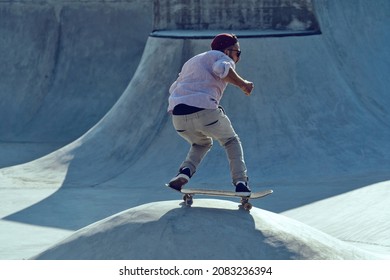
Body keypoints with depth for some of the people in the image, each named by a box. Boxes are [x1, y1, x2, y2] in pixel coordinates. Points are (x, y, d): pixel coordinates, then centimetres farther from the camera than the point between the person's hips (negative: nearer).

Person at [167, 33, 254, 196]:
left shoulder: (192, 62, 35)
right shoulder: (222, 58, 12)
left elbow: (173, 89, 35)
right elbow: (221, 68, -14)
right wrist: (242, 84, -5)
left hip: (178, 115, 6)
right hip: (204, 111, -6)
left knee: (202, 143, 32)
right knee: (231, 141, 20)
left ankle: (185, 170, 3)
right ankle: (240, 182, 3)